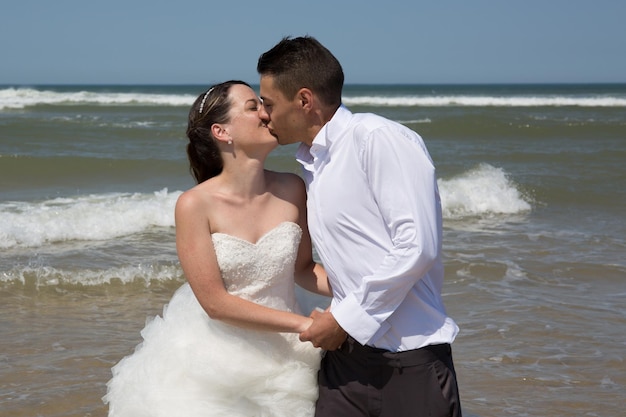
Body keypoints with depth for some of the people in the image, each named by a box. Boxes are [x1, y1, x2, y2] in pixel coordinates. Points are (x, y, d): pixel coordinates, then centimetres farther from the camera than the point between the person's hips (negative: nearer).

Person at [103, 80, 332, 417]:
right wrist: (307, 324, -20)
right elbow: (215, 302, -18)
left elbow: (303, 267, 7)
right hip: (215, 356, -3)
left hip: (280, 357, 3)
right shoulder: (196, 205, -16)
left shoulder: (291, 190, -5)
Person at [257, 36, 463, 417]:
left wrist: (345, 319, -14)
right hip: (346, 353, 7)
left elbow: (418, 246, -19)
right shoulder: (311, 165, 14)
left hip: (411, 360, -7)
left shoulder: (378, 138, -12)